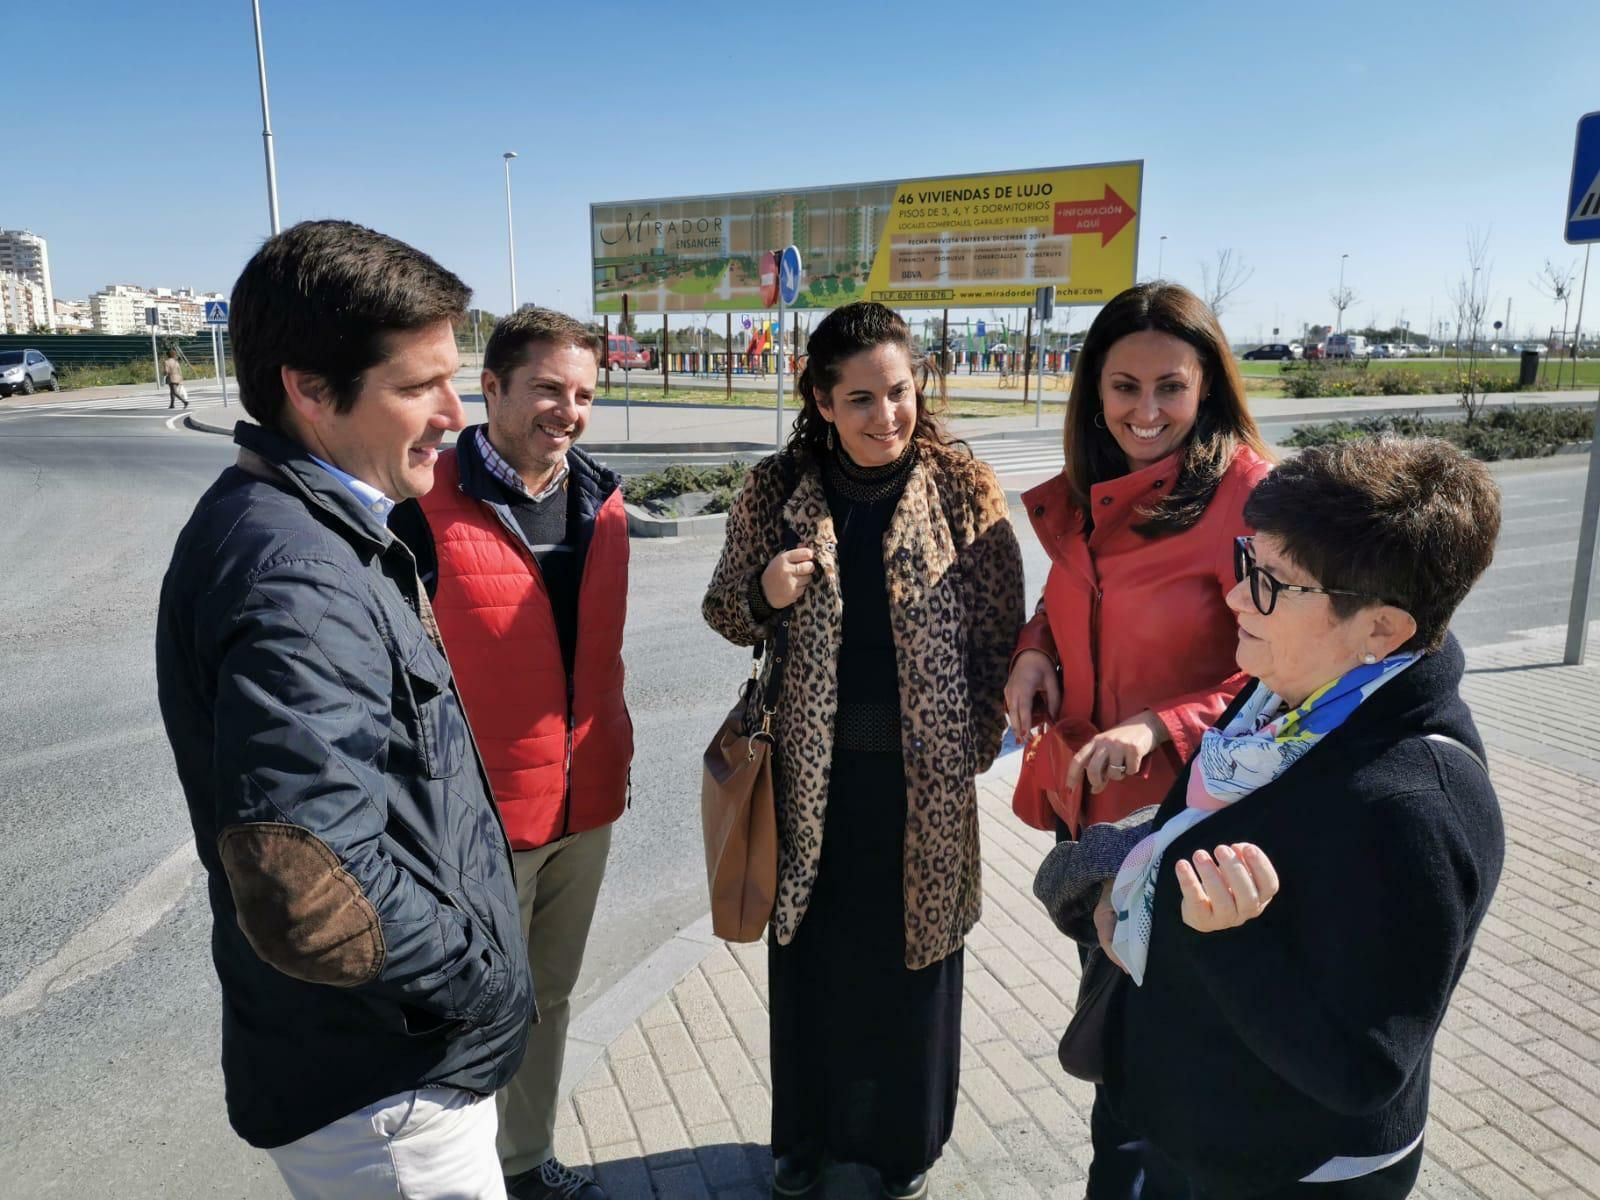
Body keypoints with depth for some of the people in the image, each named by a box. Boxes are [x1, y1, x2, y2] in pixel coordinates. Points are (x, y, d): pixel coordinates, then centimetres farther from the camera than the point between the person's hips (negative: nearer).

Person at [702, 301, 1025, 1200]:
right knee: (811, 958, 16)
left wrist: (974, 746, -4)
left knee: (914, 956, 16)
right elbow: (726, 613, 5)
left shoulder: (964, 490, -7)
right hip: (812, 766, 1)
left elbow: (1000, 631, -2)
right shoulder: (777, 490, -4)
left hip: (922, 773, -1)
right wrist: (764, 596, -16)